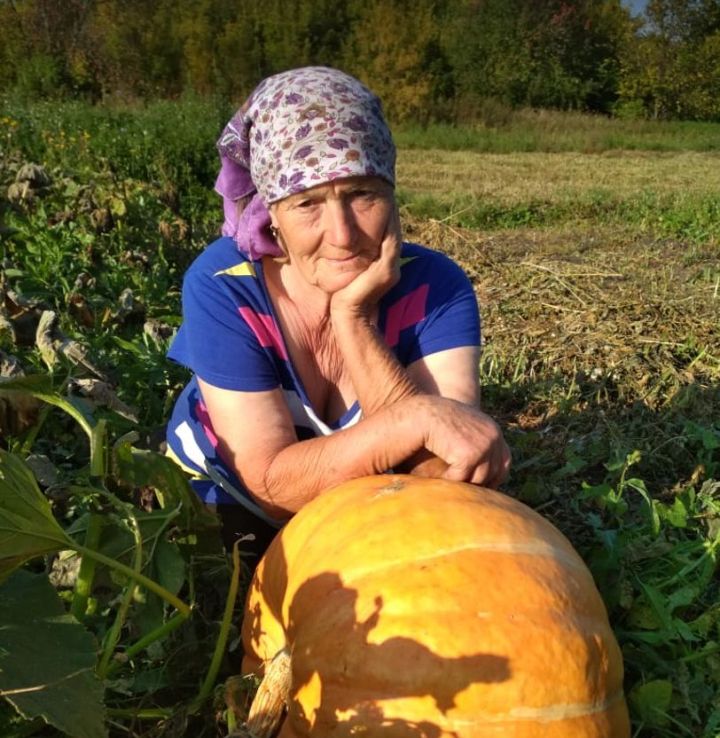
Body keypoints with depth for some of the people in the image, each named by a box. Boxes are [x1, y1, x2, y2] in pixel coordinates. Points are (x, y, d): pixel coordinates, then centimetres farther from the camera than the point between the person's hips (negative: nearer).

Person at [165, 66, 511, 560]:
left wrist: (353, 315, -33)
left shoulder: (434, 287, -19)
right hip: (221, 515, -1)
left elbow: (445, 473, -28)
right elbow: (272, 485, -26)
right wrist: (418, 419, -40)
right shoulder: (223, 288, -23)